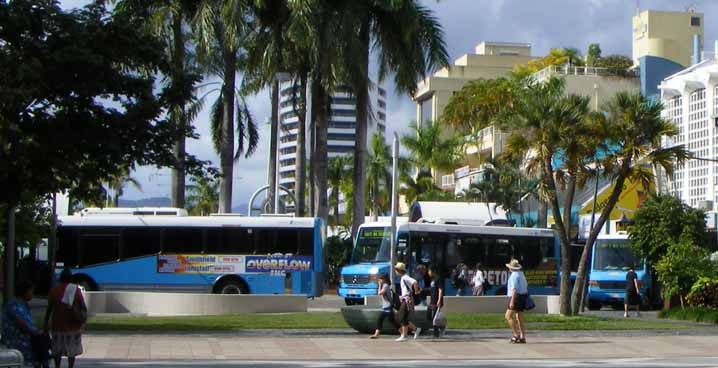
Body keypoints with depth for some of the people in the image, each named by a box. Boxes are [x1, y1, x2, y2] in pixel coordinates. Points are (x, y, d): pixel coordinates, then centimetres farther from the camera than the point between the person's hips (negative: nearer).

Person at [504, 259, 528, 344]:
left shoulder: (514, 275, -14)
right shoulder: (521, 274, 15)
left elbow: (514, 289, -22)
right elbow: (526, 285, 25)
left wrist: (512, 301, -24)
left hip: (516, 297, -10)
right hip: (523, 296, 10)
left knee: (508, 316, -8)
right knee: (519, 318, 10)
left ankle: (516, 334, -13)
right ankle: (523, 337, 8)